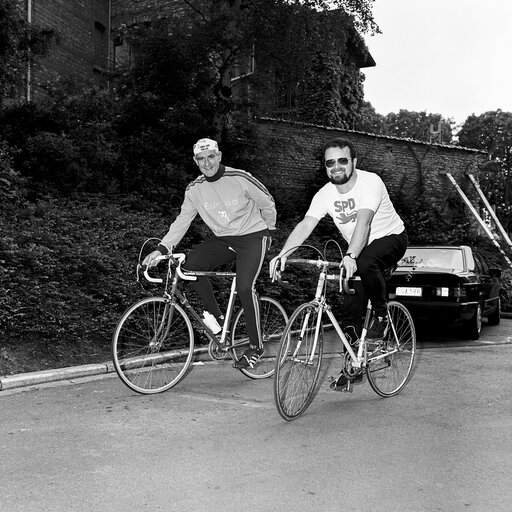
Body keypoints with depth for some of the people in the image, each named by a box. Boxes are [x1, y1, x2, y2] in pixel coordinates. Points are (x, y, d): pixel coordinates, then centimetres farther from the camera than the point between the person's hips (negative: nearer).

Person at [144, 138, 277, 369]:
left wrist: (267, 231, 8)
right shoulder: (195, 189, -2)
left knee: (244, 286, -24)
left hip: (252, 237, -5)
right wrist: (161, 249, -12)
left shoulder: (240, 179, -15)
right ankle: (217, 318, -2)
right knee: (191, 264, -19)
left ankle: (256, 346, -5)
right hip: (222, 239, 5)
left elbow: (267, 204, -3)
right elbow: (182, 221, -2)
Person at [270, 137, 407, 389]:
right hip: (358, 248, 5)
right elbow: (305, 225, -20)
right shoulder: (325, 194, -10)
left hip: (391, 238, -5)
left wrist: (350, 256, -56)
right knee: (350, 305, -3)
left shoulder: (370, 182, -25)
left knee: (365, 263, -38)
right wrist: (282, 254, -37)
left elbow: (363, 222, -40)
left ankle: (381, 313, -10)